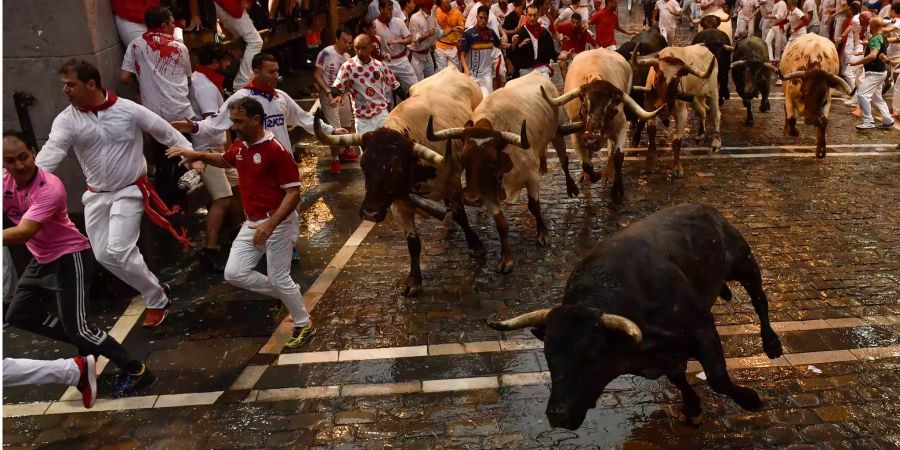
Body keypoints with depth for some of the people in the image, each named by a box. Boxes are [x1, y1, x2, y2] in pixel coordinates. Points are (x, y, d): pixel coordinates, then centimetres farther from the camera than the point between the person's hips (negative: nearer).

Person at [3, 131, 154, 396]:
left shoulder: (50, 188, -29)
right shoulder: (6, 184, -6)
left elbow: (23, 233, -39)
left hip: (70, 257, -9)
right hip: (41, 260, 9)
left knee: (76, 327, -14)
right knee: (18, 315, 17)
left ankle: (136, 372, -5)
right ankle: (86, 345, 29)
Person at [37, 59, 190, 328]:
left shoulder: (128, 110, -12)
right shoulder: (66, 120, -7)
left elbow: (166, 132, -4)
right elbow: (50, 154, -18)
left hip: (129, 191, -5)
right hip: (96, 195, 5)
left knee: (118, 252, -16)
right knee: (103, 254, 7)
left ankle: (157, 300, 4)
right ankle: (154, 288, 27)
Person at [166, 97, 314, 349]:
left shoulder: (276, 150, -21)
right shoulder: (239, 146, 6)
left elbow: (294, 192, -23)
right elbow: (226, 161, 31)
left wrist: (271, 224, -31)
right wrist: (197, 156, 17)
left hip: (278, 223, -8)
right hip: (252, 223, 8)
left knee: (278, 278, -1)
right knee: (234, 273, 3)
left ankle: (303, 326, 21)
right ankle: (287, 293, 22)